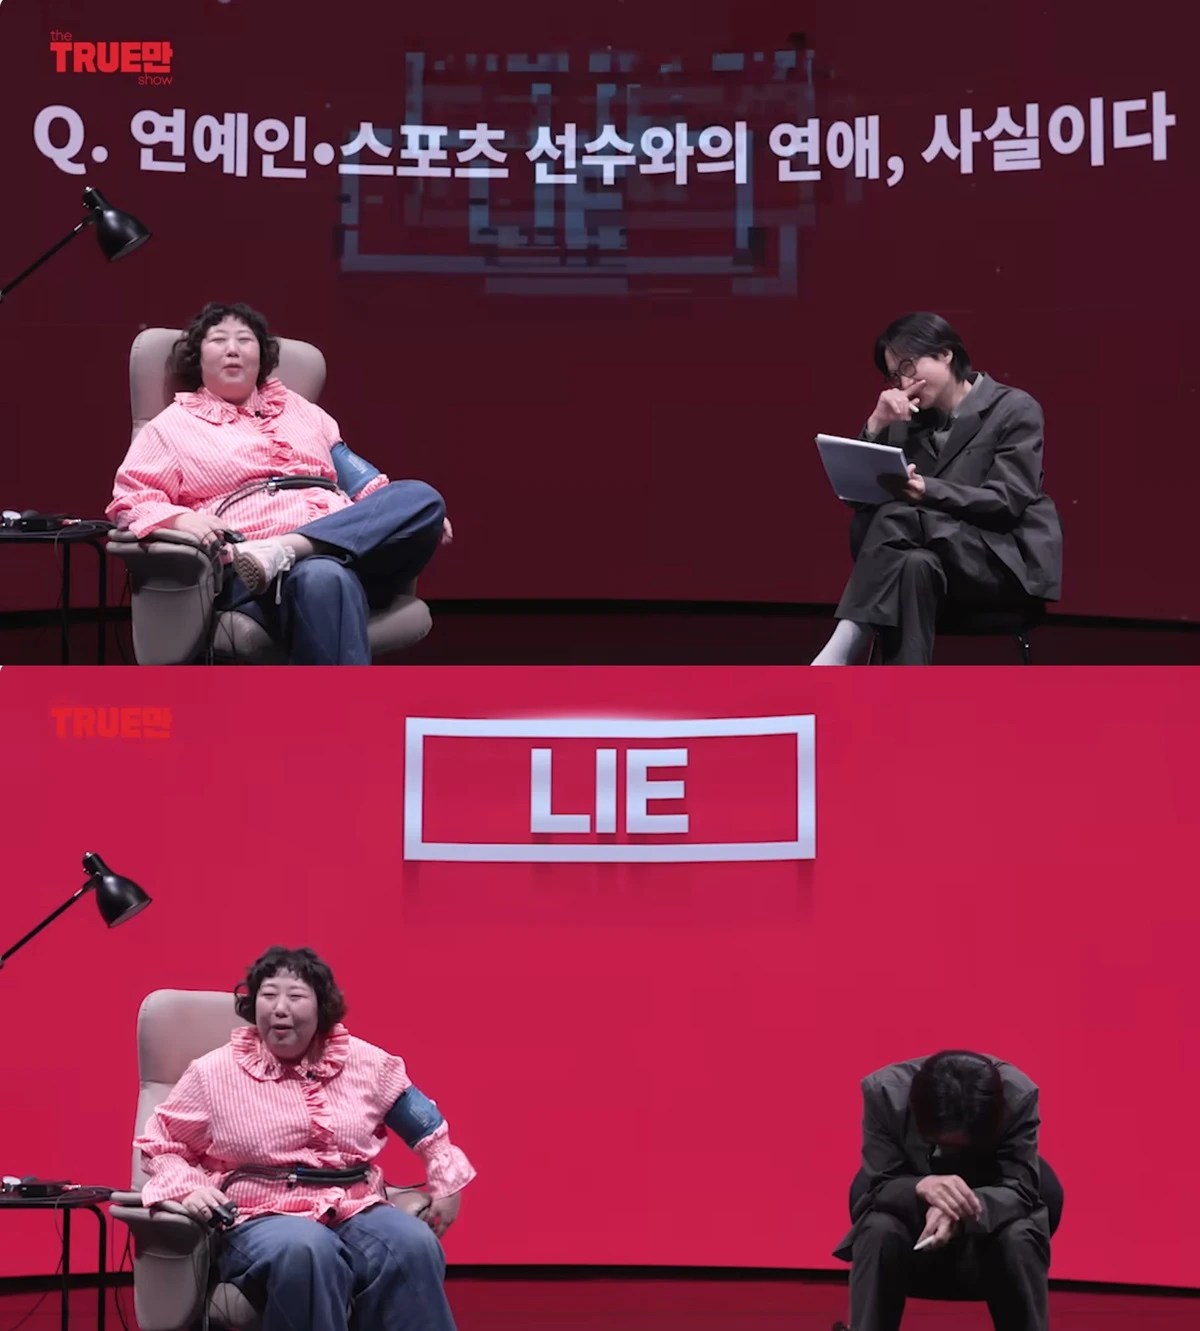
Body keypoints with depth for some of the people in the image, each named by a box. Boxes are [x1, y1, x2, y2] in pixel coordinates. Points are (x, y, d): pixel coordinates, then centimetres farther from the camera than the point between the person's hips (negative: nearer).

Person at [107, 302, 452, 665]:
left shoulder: (299, 409, 32)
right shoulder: (172, 427, 18)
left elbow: (356, 475, 29)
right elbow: (129, 502, 9)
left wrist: (421, 514, 11)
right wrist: (182, 520, -15)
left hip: (350, 546, 5)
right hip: (250, 572, -5)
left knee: (423, 498, -24)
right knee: (325, 578, -40)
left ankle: (281, 553, -38)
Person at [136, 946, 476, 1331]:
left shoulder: (365, 1063, 12)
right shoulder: (214, 1073, 5)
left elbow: (428, 1126, 23)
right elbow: (159, 1145, 13)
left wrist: (446, 1186, 14)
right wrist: (188, 1188, -6)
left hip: (358, 1213, 3)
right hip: (264, 1219, -3)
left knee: (414, 1247, -32)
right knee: (307, 1251, -40)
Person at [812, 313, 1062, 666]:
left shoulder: (1015, 409, -2)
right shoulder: (908, 421, 13)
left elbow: (1007, 503, -14)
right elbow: (859, 495, 7)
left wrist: (925, 490, -28)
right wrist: (876, 426, -7)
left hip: (1010, 560, -5)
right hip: (937, 559, 5)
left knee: (896, 517, -29)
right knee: (912, 565, -34)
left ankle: (841, 652, -37)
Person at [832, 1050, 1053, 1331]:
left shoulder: (1018, 1096, -24)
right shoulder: (885, 1092, -24)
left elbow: (1020, 1190, -23)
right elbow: (871, 1190, -22)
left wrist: (959, 1213, -44)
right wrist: (921, 1188, -46)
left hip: (989, 1223, 0)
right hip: (913, 1229, 0)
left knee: (1019, 1239, -34)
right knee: (879, 1231, -33)